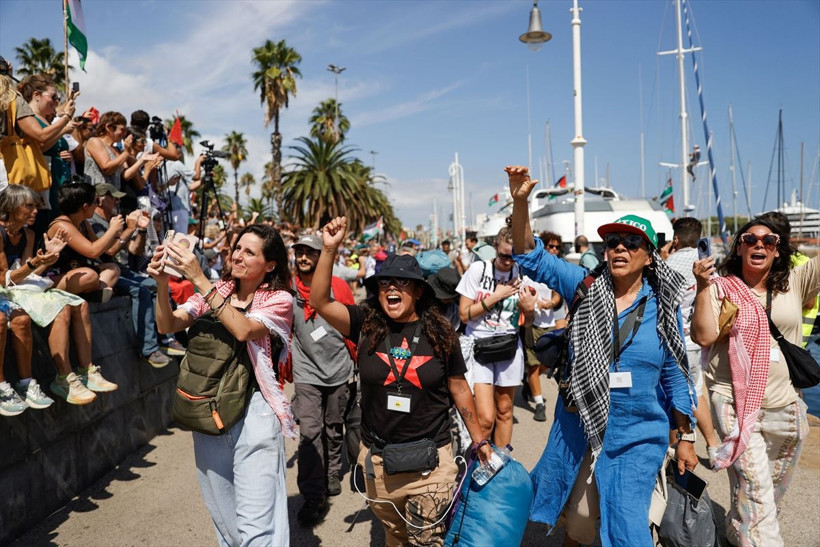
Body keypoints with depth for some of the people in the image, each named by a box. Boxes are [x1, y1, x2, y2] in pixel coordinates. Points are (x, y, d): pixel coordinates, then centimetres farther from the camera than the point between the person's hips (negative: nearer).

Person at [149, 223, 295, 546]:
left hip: (253, 412, -5)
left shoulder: (279, 300, -5)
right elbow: (167, 326, -2)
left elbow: (242, 330, -23)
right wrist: (162, 285, -19)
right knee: (223, 515, 19)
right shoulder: (216, 291, 8)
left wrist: (199, 280, -25)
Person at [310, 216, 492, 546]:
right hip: (377, 459, 2)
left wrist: (479, 441, 9)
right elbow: (320, 301, -15)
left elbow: (459, 388, 4)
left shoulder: (440, 333, -5)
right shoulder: (366, 324, -4)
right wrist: (329, 250, -25)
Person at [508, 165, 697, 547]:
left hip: (637, 435, -1)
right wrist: (520, 201, -24)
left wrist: (686, 437, 5)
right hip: (578, 426, 1)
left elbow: (675, 375, 4)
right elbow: (532, 258, -10)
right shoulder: (585, 288, -3)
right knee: (578, 515, 18)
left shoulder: (662, 308, -3)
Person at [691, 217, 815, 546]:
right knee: (755, 489, -9)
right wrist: (703, 286, -20)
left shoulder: (794, 283, 3)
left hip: (786, 407, 4)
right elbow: (703, 337, -14)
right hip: (735, 402, -4)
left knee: (774, 493, 20)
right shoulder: (721, 288, -4)